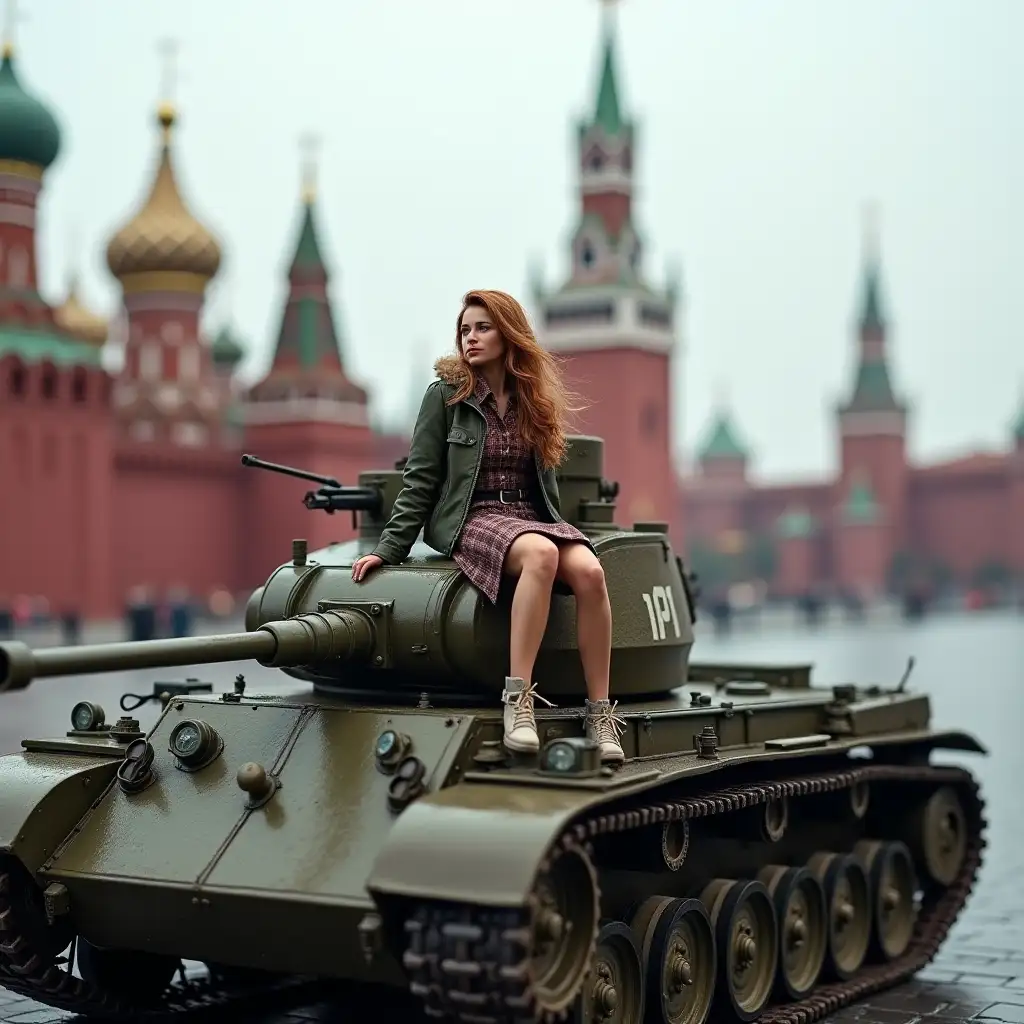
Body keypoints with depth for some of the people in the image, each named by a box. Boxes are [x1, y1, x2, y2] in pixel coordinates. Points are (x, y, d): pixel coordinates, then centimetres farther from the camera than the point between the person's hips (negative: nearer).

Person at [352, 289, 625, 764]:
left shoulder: (534, 401, 14)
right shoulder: (446, 395, 2)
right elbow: (419, 480, 2)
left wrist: (560, 528, 11)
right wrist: (389, 548, -3)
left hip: (532, 516, 4)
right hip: (470, 518, -4)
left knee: (589, 570, -28)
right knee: (540, 554, -38)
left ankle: (599, 712, -24)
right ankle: (517, 699, -37)